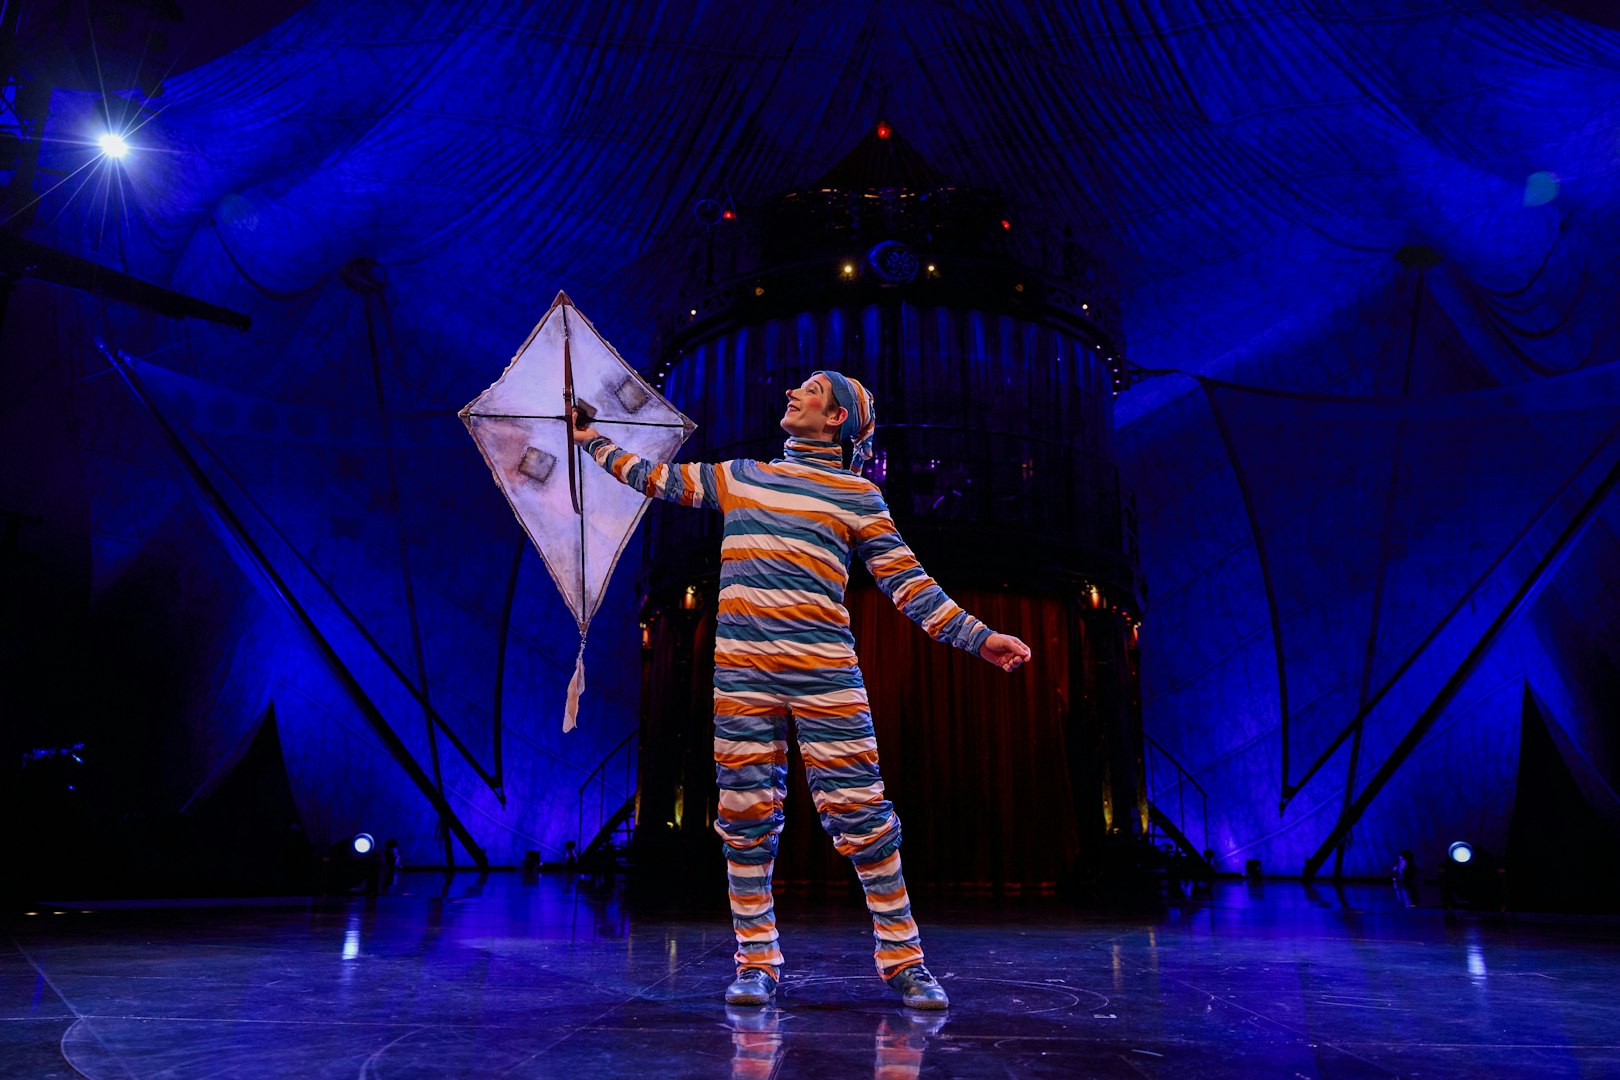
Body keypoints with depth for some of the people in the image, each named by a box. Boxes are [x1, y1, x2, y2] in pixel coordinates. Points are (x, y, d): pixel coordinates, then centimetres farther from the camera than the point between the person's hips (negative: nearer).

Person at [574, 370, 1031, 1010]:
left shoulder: (857, 495, 9)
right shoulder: (738, 477, 19)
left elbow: (907, 581, 5)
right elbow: (655, 478, 27)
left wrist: (977, 637, -4)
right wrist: (590, 438, 33)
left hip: (824, 674, -3)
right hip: (741, 671, 3)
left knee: (860, 813, -5)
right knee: (745, 816, 4)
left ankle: (901, 958, 9)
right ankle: (757, 962, 16)